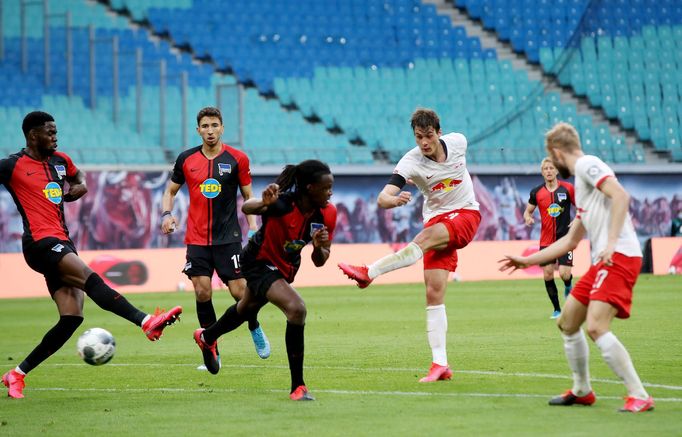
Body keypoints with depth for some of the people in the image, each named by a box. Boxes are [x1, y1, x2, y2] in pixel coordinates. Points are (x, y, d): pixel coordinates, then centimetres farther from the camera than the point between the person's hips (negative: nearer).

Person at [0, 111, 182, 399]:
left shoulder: (59, 160, 18)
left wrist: (79, 186, 14)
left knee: (71, 318, -3)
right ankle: (147, 322, -43)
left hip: (62, 245, 8)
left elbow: (77, 177, 38)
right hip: (40, 243, -8)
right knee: (90, 278, -29)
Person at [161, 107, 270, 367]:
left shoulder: (237, 159, -1)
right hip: (197, 239, 2)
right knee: (202, 292, -6)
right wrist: (167, 214, -3)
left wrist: (253, 227, -3)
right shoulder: (186, 159, 4)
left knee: (239, 291, -5)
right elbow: (170, 190, 15)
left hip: (228, 237, -2)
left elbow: (248, 196, 8)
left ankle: (255, 329, 26)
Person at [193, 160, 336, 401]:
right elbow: (246, 207, -47)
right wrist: (264, 204, -67)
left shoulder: (328, 213, -17)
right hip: (259, 262, -7)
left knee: (248, 308, 32)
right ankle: (298, 387, -19)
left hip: (286, 268, 8)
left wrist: (319, 248, -32)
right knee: (296, 309, -29)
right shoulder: (282, 203, -34)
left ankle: (207, 337, 65)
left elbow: (319, 261, -10)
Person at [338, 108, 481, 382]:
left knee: (425, 238, -33)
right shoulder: (411, 162, -15)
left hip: (465, 215, -1)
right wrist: (394, 199, -49)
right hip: (437, 219, 1)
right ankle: (440, 365, -8)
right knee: (434, 292, -10)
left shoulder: (457, 141, -7)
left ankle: (369, 272, -37)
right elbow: (382, 198, -28)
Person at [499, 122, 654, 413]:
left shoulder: (586, 164, -3)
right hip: (603, 261, 10)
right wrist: (527, 261, 38)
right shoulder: (580, 182, 26)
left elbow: (621, 196, -19)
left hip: (619, 257, -10)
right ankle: (582, 391, 30)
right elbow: (570, 241, 34)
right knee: (567, 323, 18)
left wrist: (612, 241, -26)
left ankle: (639, 397, -20)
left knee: (596, 327, -22)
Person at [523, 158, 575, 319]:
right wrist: (528, 218, -10)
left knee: (564, 273, -13)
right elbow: (528, 210, 13)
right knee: (547, 274, -2)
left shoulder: (567, 188, -3)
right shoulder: (537, 192, 3)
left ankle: (568, 287, 25)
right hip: (546, 239, 2)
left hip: (565, 237, -2)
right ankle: (557, 310, 13)